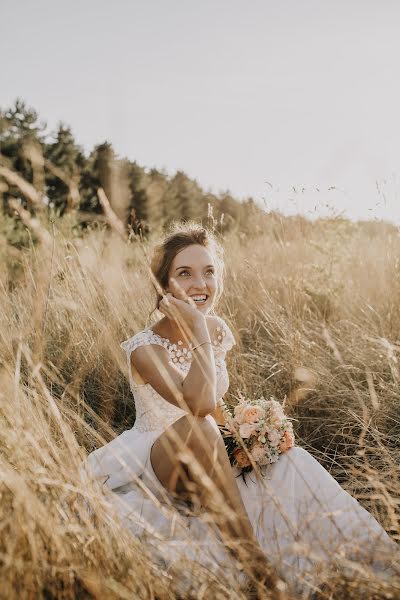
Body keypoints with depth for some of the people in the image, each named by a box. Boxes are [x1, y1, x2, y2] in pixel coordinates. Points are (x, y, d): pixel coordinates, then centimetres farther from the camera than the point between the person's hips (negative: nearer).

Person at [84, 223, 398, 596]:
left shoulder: (217, 330, 0)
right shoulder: (145, 349, -20)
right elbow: (198, 405, -37)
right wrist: (197, 329, -31)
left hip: (209, 468, 6)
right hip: (152, 470, -6)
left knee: (292, 461, -16)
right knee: (197, 428, -37)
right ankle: (255, 565, -28)